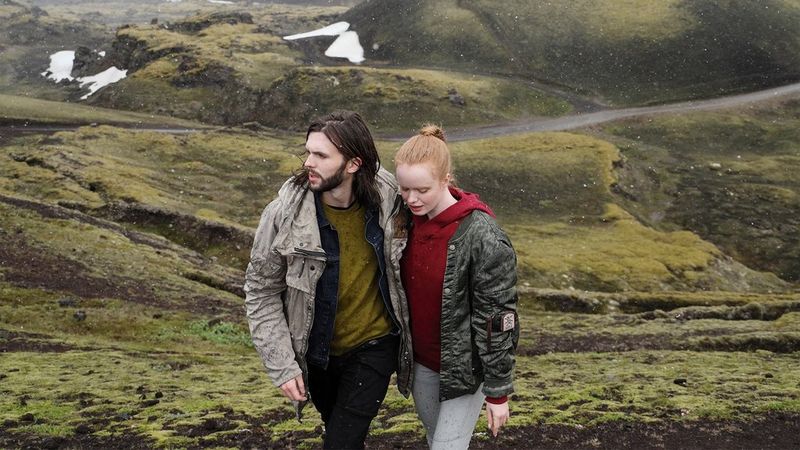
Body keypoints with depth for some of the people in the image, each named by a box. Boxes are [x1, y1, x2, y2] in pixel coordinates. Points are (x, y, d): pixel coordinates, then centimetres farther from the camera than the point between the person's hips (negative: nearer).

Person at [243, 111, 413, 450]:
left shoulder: (389, 201, -17)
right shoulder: (284, 214, -21)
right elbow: (262, 293, -11)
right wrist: (281, 365, -13)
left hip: (374, 346, -1)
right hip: (316, 352, 1)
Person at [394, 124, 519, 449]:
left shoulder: (484, 239, -25)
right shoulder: (409, 221, -4)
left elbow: (497, 322, -19)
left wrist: (498, 392, -14)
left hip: (465, 368, -6)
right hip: (422, 362, 7)